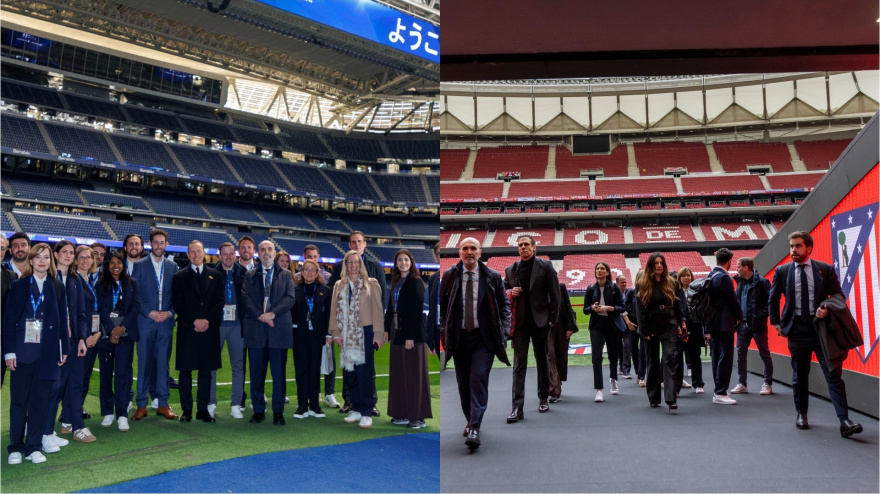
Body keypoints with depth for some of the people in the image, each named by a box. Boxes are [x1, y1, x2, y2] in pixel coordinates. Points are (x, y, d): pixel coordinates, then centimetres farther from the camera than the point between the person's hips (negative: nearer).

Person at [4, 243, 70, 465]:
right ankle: (15, 447, 14)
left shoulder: (57, 287, 7)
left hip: (47, 351, 1)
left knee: (40, 399, 5)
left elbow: (63, 320, 8)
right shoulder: (18, 286, 3)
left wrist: (64, 349, 4)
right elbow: (9, 319, -1)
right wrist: (9, 351, -7)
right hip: (23, 349, -1)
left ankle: (34, 446, 13)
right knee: (18, 399, 4)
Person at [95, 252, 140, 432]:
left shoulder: (132, 284, 10)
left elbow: (136, 307, 2)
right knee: (106, 373, 4)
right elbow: (101, 309, -1)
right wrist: (111, 331, -11)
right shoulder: (101, 284, 9)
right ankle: (107, 413, 13)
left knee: (122, 372, -6)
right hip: (105, 334, 1)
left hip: (125, 334, -1)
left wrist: (122, 327, -10)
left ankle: (122, 415, -5)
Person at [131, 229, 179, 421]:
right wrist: (150, 313, -11)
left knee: (163, 363, 5)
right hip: (145, 321, -2)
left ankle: (163, 404, 12)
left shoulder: (172, 267, 10)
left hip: (166, 321, 2)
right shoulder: (140, 265, 3)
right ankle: (141, 405, 9)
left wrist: (170, 312, -5)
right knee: (144, 364, 1)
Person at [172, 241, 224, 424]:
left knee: (206, 371, 4)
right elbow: (177, 304, 0)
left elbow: (219, 302, 6)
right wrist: (194, 321, -10)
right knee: (185, 370, 1)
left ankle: (203, 409, 11)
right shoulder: (179, 276, 8)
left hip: (209, 329, 1)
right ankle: (186, 410, 10)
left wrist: (208, 321, -8)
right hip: (187, 330, -1)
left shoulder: (215, 275, 12)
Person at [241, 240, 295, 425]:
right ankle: (258, 410, 15)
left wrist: (272, 313, -14)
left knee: (279, 373, 1)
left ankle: (278, 412, 9)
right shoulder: (250, 275, 12)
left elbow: (290, 298, -1)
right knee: (256, 373, 5)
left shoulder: (285, 275, 10)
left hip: (279, 329, -1)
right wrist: (260, 316, -13)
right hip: (255, 329, 1)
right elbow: (245, 298, 1)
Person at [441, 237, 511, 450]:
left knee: (479, 378, -14)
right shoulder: (449, 276, 4)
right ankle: (470, 421, 30)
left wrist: (504, 331, -2)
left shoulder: (493, 277, 1)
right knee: (463, 382, 10)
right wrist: (443, 331, 1)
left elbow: (504, 304, 8)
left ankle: (475, 428, -13)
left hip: (484, 337, -2)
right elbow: (442, 305, 10)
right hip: (459, 337, 2)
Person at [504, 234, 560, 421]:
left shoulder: (545, 266, 0)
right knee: (519, 363, -3)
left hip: (540, 321, -1)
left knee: (542, 361, 11)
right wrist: (510, 292, -6)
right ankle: (517, 407, -5)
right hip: (520, 322, 2)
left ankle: (544, 398, 26)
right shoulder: (510, 270, 9)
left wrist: (552, 319, -6)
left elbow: (555, 294, -1)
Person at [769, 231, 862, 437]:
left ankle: (844, 421, -7)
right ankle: (801, 414, 27)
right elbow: (773, 299, 15)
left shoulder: (825, 269, 2)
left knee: (834, 374, -7)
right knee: (799, 376, 12)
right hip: (797, 331, 2)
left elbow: (838, 294, 3)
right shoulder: (782, 271, 4)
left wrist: (828, 309, -17)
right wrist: (777, 323, 9)